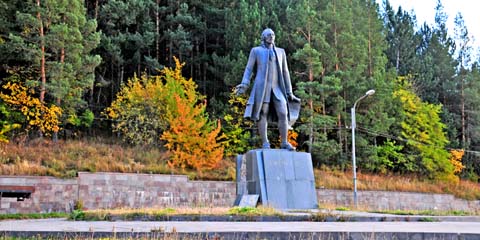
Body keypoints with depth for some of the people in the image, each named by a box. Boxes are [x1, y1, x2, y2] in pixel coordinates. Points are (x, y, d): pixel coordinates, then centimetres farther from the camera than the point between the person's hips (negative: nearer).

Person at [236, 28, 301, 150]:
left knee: (283, 114, -8)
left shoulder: (280, 52, 17)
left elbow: (285, 72, 17)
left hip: (277, 88, 3)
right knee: (262, 114, -7)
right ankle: (265, 144, -4)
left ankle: (284, 143, -3)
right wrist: (244, 85, -14)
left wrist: (289, 92, 11)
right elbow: (249, 69, 3)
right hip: (262, 86, -3)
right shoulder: (256, 50, 7)